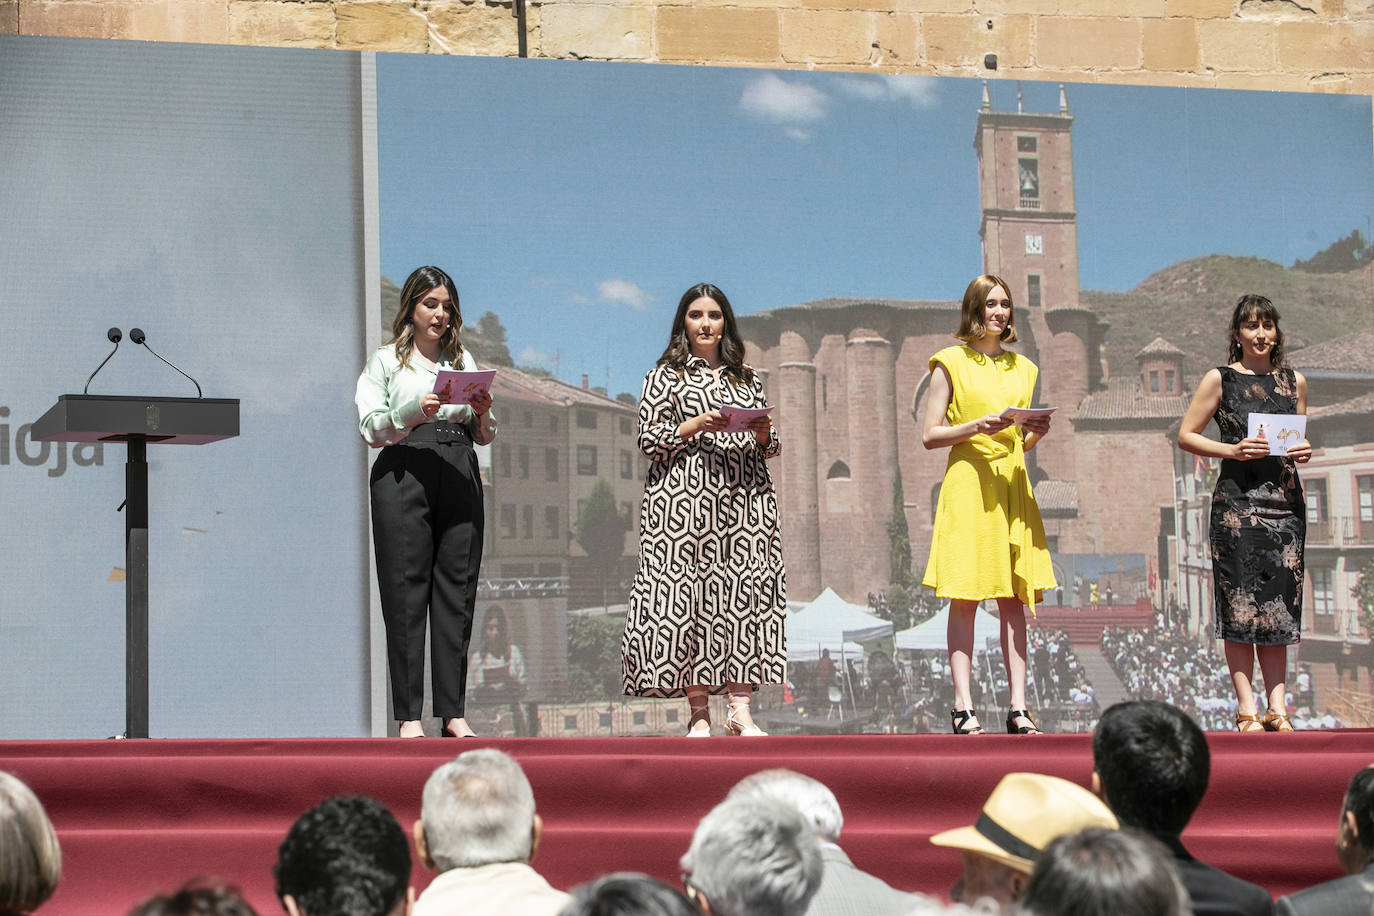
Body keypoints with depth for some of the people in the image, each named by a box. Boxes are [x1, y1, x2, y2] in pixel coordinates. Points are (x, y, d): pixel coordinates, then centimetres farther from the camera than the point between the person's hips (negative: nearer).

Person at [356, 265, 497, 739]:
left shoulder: (463, 361, 20)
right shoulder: (385, 362, 10)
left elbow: (484, 437, 19)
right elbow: (370, 428, 0)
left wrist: (481, 413, -2)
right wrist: (414, 411, -16)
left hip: (459, 474, 3)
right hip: (403, 471, -3)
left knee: (457, 589, -1)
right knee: (405, 592, -7)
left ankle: (453, 710, 2)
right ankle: (408, 713, -6)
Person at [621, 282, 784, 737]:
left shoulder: (748, 379, 20)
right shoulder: (666, 375, 10)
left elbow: (770, 449, 21)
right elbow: (649, 438, 1)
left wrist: (763, 435, -1)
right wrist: (697, 426, -11)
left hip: (744, 497, 3)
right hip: (685, 499, -3)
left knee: (745, 590, -7)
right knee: (690, 592, -9)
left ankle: (740, 708, -6)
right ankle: (699, 712, -4)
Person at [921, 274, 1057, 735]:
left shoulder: (1022, 368, 18)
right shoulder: (951, 362, 3)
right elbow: (930, 436, -1)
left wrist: (1036, 431, 1)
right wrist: (978, 426, -14)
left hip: (1012, 485, 5)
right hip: (968, 484, -5)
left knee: (1014, 598, 1)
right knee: (965, 597, -7)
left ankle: (1018, 706, 1)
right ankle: (963, 706, -7)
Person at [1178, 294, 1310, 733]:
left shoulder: (1294, 382, 13)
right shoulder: (1221, 379, 2)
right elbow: (1186, 436, 2)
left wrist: (1303, 452, 0)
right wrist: (1233, 450, -12)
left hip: (1284, 500, 4)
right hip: (1237, 500, -4)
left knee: (1281, 601, 2)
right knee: (1241, 602, -5)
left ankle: (1276, 707, 5)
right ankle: (1246, 709, -3)